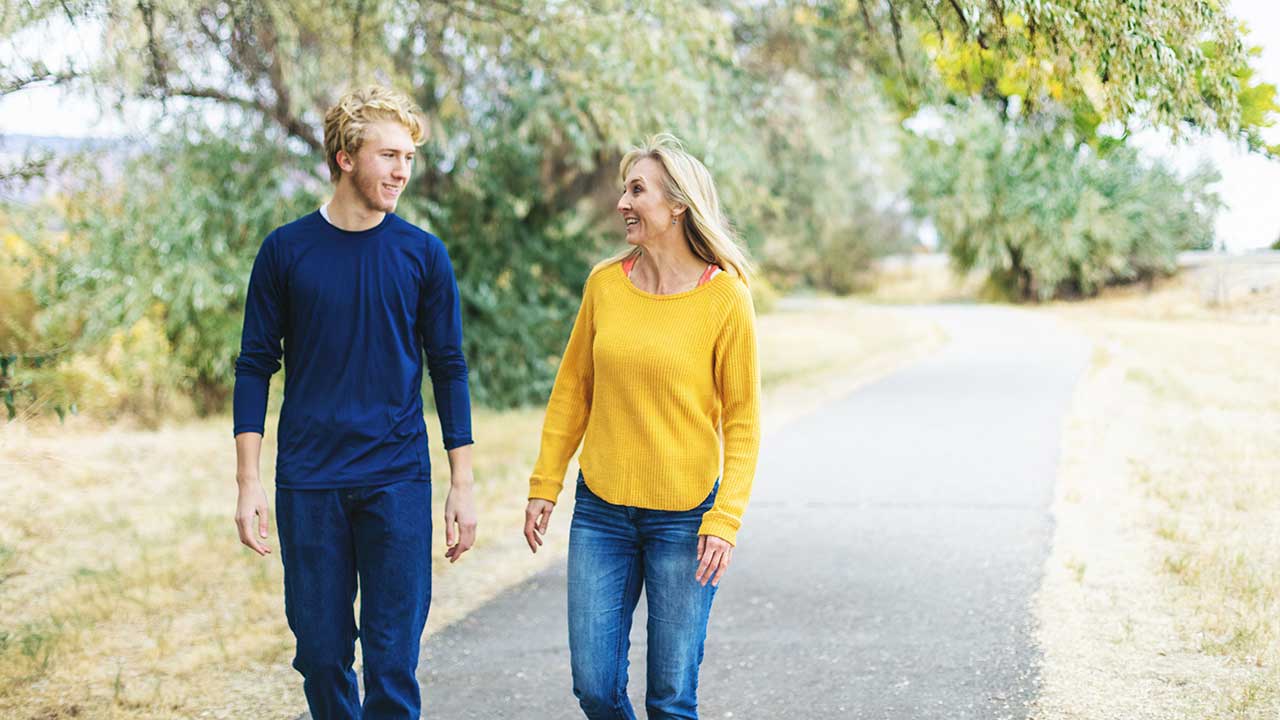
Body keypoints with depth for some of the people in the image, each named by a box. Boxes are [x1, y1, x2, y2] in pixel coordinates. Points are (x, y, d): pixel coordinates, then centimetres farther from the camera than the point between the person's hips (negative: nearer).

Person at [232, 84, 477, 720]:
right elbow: (255, 368, 4)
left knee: (393, 658, -1)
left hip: (398, 481, 0)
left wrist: (462, 485, 3)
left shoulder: (423, 254, 2)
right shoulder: (286, 250, 1)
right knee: (321, 654, 7)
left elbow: (448, 370, 6)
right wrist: (248, 484, -2)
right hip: (309, 483, 0)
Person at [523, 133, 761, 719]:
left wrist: (724, 520, -12)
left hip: (684, 516, -3)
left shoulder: (725, 296, -8)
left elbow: (743, 418, -6)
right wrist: (545, 485, 7)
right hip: (601, 511, 3)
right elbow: (573, 389, 10)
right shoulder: (604, 283, 2)